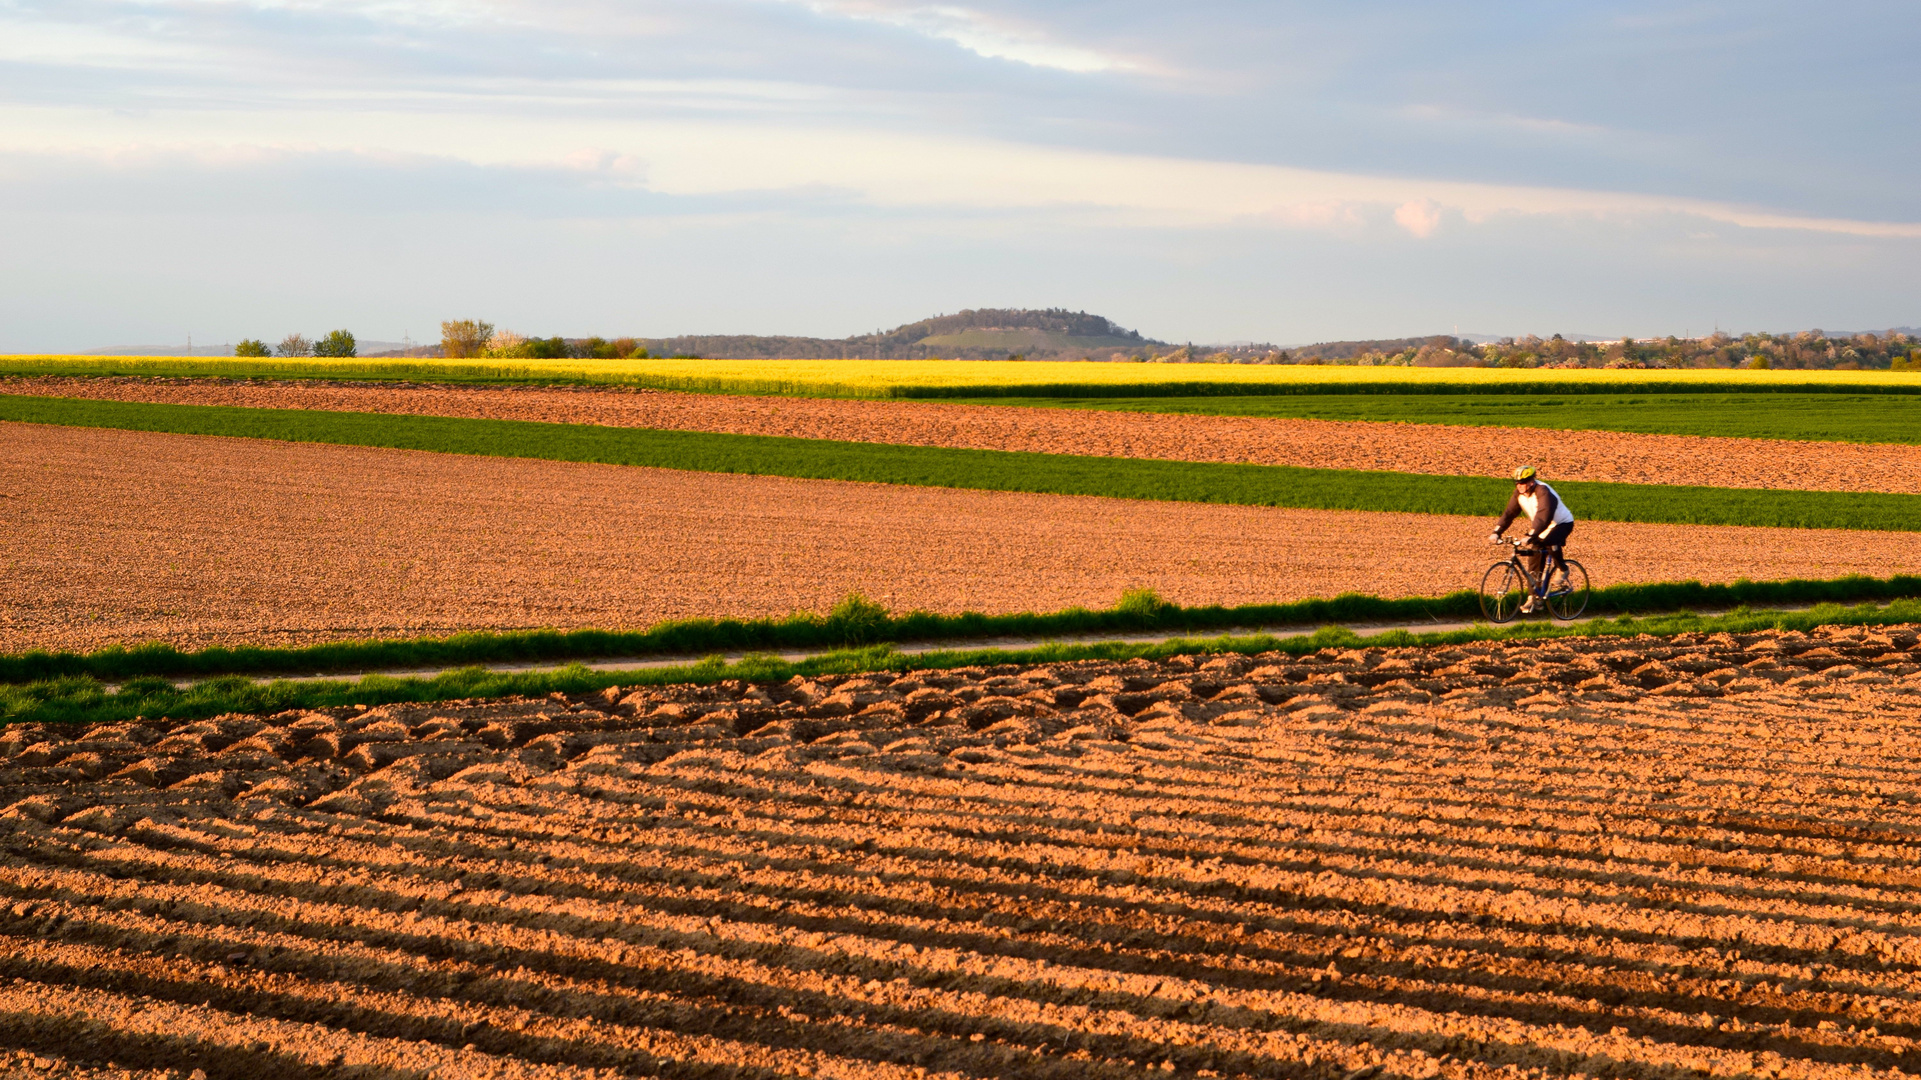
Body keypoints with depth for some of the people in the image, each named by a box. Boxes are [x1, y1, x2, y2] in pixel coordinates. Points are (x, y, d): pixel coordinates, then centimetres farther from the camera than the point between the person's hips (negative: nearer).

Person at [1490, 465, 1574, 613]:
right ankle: (1534, 599, 6)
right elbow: (1509, 513, -11)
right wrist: (1496, 532, -24)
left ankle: (1563, 570, -10)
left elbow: (1543, 516, -42)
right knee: (1534, 562, -1)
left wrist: (1531, 535, -54)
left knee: (1550, 542, -37)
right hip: (1541, 528, 7)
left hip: (1562, 523, -7)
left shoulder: (1543, 491, -31)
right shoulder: (1519, 493, -9)